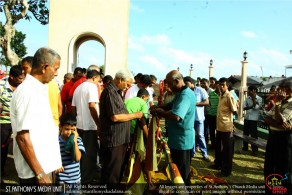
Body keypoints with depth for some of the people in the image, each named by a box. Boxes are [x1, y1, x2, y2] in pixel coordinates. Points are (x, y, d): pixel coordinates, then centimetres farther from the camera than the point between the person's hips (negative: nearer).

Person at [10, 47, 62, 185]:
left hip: (45, 165, 8)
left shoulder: (39, 89, 8)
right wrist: (40, 174, -20)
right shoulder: (27, 91, -19)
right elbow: (22, 137, -23)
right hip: (34, 171, -8)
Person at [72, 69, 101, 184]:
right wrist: (99, 124, -18)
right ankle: (86, 179, 11)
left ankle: (80, 176, 29)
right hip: (90, 125, -8)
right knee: (90, 152, 1)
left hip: (80, 124, 8)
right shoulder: (92, 86, -10)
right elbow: (92, 106, -22)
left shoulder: (78, 88, 15)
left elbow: (73, 108, 18)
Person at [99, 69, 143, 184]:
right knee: (112, 172, 3)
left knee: (117, 170, 22)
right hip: (113, 140, -10)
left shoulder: (116, 92, 16)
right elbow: (115, 117, -25)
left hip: (119, 139, 10)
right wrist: (135, 115, -15)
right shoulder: (110, 92, -18)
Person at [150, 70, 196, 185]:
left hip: (182, 140, -10)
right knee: (178, 171, 23)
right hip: (178, 139, 10)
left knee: (182, 174, 5)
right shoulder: (181, 93, 12)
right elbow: (171, 106, 20)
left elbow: (176, 116, -37)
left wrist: (159, 112, -20)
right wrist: (159, 107, 0)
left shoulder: (185, 95, -25)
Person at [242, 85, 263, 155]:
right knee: (245, 133, 13)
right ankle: (245, 147, 28)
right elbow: (244, 107, -1)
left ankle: (254, 150, 11)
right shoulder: (247, 98, 6)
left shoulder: (259, 99, -6)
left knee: (253, 134, 0)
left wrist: (253, 97, -16)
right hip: (246, 118, 5)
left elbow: (256, 107, -19)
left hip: (254, 119, -5)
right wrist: (252, 106, -17)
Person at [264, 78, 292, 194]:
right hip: (273, 136, 8)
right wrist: (280, 125, -18)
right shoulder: (280, 102, 11)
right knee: (269, 168, 18)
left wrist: (277, 103, -16)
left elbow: (280, 120, -24)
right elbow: (267, 119, 1)